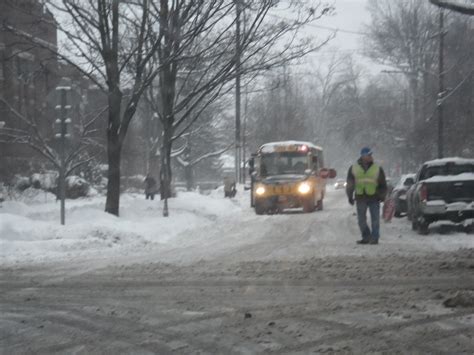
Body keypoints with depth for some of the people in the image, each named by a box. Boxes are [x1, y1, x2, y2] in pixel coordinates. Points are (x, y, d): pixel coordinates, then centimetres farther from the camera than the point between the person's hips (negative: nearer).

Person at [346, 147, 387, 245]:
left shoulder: (377, 169, 4)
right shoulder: (354, 169, 8)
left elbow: (383, 184, 8)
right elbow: (350, 184, 12)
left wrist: (382, 196, 1)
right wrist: (350, 196, 6)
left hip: (374, 198, -2)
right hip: (360, 198, 2)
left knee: (375, 220, -4)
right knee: (361, 220, 6)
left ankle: (374, 238, 0)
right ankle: (366, 237, 17)